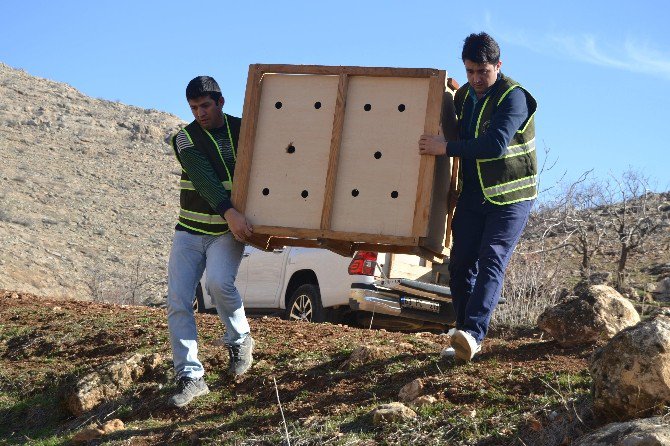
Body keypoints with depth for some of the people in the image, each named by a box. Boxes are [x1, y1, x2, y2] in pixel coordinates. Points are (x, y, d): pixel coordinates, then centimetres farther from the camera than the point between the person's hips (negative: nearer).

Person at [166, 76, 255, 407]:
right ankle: (190, 377, 0)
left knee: (219, 282, -28)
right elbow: (204, 178, -19)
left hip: (229, 232, -1)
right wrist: (229, 212, -34)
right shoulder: (185, 138, -3)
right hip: (190, 230, 1)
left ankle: (240, 341, -1)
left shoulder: (244, 131, 2)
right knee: (178, 302, -8)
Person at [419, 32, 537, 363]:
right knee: (461, 264, 1)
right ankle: (465, 341, 8)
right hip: (473, 195, 7)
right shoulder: (463, 96, 9)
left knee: (491, 261, -19)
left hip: (511, 197, -7)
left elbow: (496, 145, -28)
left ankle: (473, 332, -31)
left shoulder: (513, 97, -15)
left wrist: (446, 148, -26)